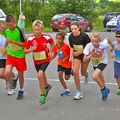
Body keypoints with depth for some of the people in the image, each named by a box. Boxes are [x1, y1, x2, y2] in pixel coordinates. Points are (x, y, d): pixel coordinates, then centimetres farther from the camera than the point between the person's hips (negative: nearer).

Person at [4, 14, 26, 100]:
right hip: (10, 54, 3)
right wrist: (6, 48, 11)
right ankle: (11, 88, 9)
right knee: (8, 72, -18)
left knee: (20, 74, 9)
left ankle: (21, 90, 34)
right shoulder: (6, 31, -4)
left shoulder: (19, 31, -19)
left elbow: (24, 44, -19)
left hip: (20, 55, -3)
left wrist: (12, 41, -27)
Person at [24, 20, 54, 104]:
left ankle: (42, 94, -11)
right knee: (42, 75, 22)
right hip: (36, 60, 3)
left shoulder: (47, 37, -16)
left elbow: (52, 43, 7)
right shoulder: (30, 39, -16)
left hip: (45, 59, -3)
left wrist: (50, 52, -5)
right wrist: (31, 49, -28)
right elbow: (25, 51, -9)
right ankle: (47, 86, 56)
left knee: (40, 74, -26)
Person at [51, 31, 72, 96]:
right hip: (60, 63, 4)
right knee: (60, 76, -11)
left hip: (67, 63, -4)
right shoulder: (55, 46, -9)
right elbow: (54, 55, 1)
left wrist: (65, 59, -24)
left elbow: (70, 54, -12)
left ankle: (70, 71, 41)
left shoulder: (66, 46, -23)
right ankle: (66, 90, 2)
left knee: (66, 78, 5)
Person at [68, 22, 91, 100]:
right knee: (75, 72, -14)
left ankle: (86, 74, 53)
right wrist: (71, 57, -6)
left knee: (83, 73, 9)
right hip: (77, 55, 3)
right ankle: (79, 92, -4)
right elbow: (72, 47, 5)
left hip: (85, 54, -3)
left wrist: (79, 52, -24)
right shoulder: (71, 37, -9)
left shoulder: (84, 36, -23)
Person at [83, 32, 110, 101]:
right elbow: (84, 60, -26)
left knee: (94, 76, -26)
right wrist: (91, 55, -42)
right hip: (95, 63, 4)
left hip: (103, 61, -4)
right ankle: (105, 90, 52)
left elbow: (107, 40, -7)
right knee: (99, 76, 24)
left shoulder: (103, 45, -32)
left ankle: (103, 90, -1)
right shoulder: (89, 46, -28)